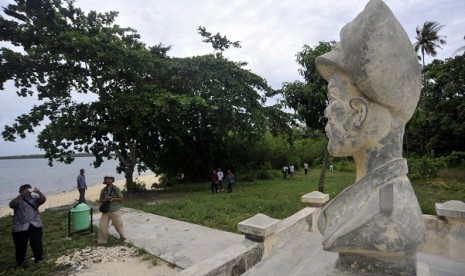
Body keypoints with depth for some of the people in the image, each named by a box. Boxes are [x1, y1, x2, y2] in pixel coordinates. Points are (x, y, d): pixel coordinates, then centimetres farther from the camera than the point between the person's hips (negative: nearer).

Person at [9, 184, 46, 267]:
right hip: (20, 227, -1)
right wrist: (21, 195, -29)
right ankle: (19, 263, 29)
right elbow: (11, 205, -20)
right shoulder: (18, 200, 1)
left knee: (37, 243, 4)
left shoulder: (35, 198, 6)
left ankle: (39, 259, 19)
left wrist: (39, 192, -30)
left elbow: (43, 200, -12)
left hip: (35, 225, 1)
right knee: (20, 245, 9)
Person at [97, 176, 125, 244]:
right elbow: (100, 200, 13)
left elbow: (121, 198, -5)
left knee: (118, 224, 4)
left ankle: (122, 236, 29)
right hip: (105, 211, 3)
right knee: (102, 225, 3)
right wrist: (104, 200, -9)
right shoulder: (103, 190, 4)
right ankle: (102, 240, 23)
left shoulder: (116, 188, -7)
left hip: (114, 211, -3)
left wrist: (113, 199, -18)